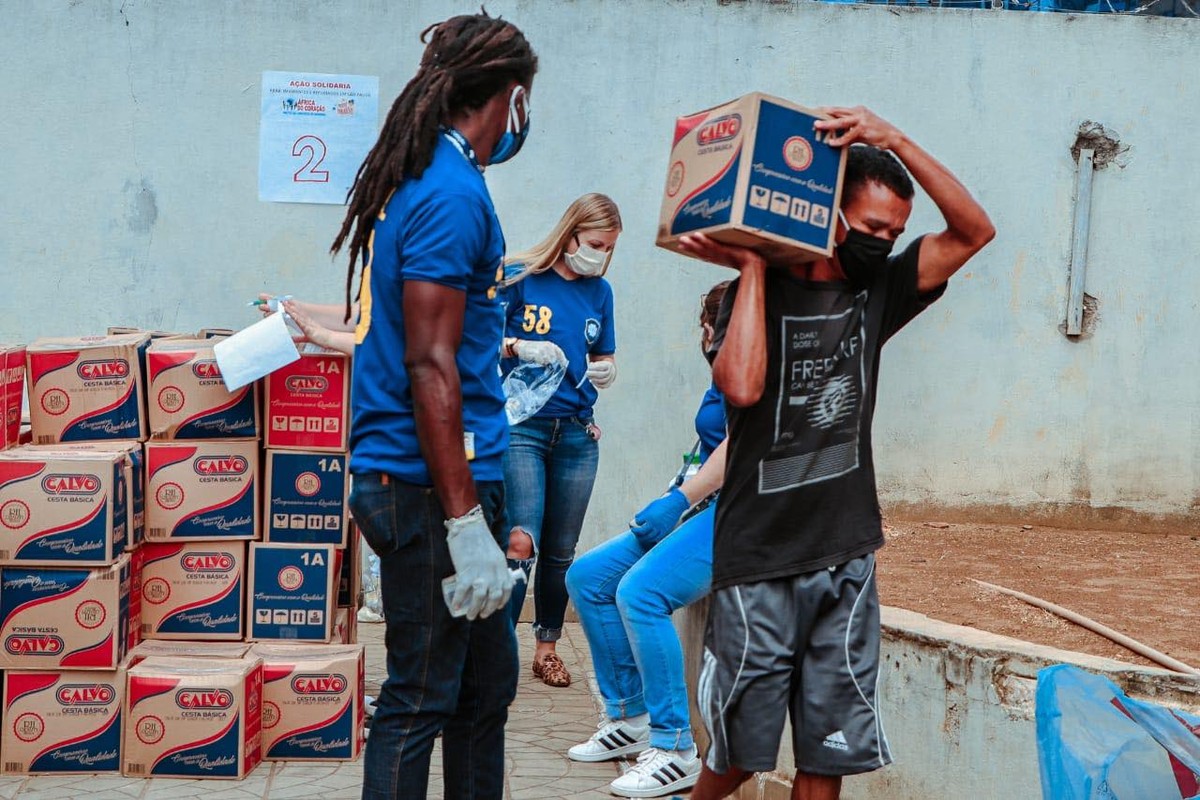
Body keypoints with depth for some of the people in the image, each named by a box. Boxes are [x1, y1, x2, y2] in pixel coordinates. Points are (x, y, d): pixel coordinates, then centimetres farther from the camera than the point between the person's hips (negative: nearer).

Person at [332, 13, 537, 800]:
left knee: (487, 682, 17)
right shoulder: (453, 192, -16)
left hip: (405, 477, 10)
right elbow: (429, 365, -21)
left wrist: (497, 343, 39)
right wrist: (466, 523, -21)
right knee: (421, 701, -1)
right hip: (435, 485, -10)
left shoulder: (415, 176, 13)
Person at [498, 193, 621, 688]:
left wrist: (605, 371, -4)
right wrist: (519, 347, -21)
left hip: (577, 433, 5)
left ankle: (547, 647, 21)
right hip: (522, 428, -5)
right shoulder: (520, 279, -4)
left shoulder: (599, 292, 11)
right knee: (521, 542, -16)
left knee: (560, 551, 10)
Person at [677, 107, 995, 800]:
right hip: (759, 565, -4)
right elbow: (742, 387, -23)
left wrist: (895, 142, -9)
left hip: (847, 561, 4)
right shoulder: (759, 295, -3)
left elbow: (975, 230, -1)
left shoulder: (876, 294, 8)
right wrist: (753, 265, -15)